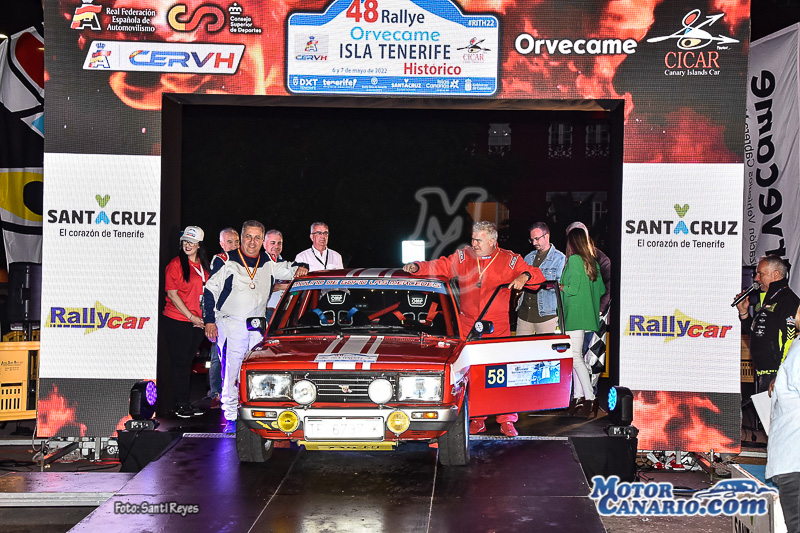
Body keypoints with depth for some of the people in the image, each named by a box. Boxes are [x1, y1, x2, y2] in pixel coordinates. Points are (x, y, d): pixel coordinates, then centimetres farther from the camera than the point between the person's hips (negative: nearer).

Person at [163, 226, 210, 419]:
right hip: (177, 321, -6)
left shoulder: (204, 266, 12)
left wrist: (203, 317, 5)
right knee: (179, 361, -1)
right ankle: (180, 405, 4)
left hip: (197, 322, 6)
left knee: (188, 361, 12)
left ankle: (185, 402, 18)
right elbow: (172, 293, -11)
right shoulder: (175, 264, -8)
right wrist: (191, 316, -14)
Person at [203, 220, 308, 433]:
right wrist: (209, 321, -4)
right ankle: (231, 418, 2)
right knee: (232, 372, -5)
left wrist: (300, 268, 1)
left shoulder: (269, 263, 9)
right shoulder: (228, 262, -2)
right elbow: (210, 290, 0)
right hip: (231, 324, -4)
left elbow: (288, 269, 26)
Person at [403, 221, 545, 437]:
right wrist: (417, 267, -7)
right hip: (468, 328, 2)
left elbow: (537, 276, 1)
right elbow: (438, 266, 9)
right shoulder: (463, 258, 7)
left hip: (498, 329, -2)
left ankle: (506, 421, 8)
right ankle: (477, 419, 13)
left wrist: (524, 276, -20)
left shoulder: (509, 260, 2)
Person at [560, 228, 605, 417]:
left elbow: (572, 288, -17)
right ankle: (578, 396, 15)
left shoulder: (574, 260, -12)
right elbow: (601, 289, 15)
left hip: (575, 315, -9)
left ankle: (590, 397, -13)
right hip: (588, 315, 9)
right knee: (577, 355, 13)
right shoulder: (593, 261, 11)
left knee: (575, 357, -8)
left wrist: (560, 287, 0)